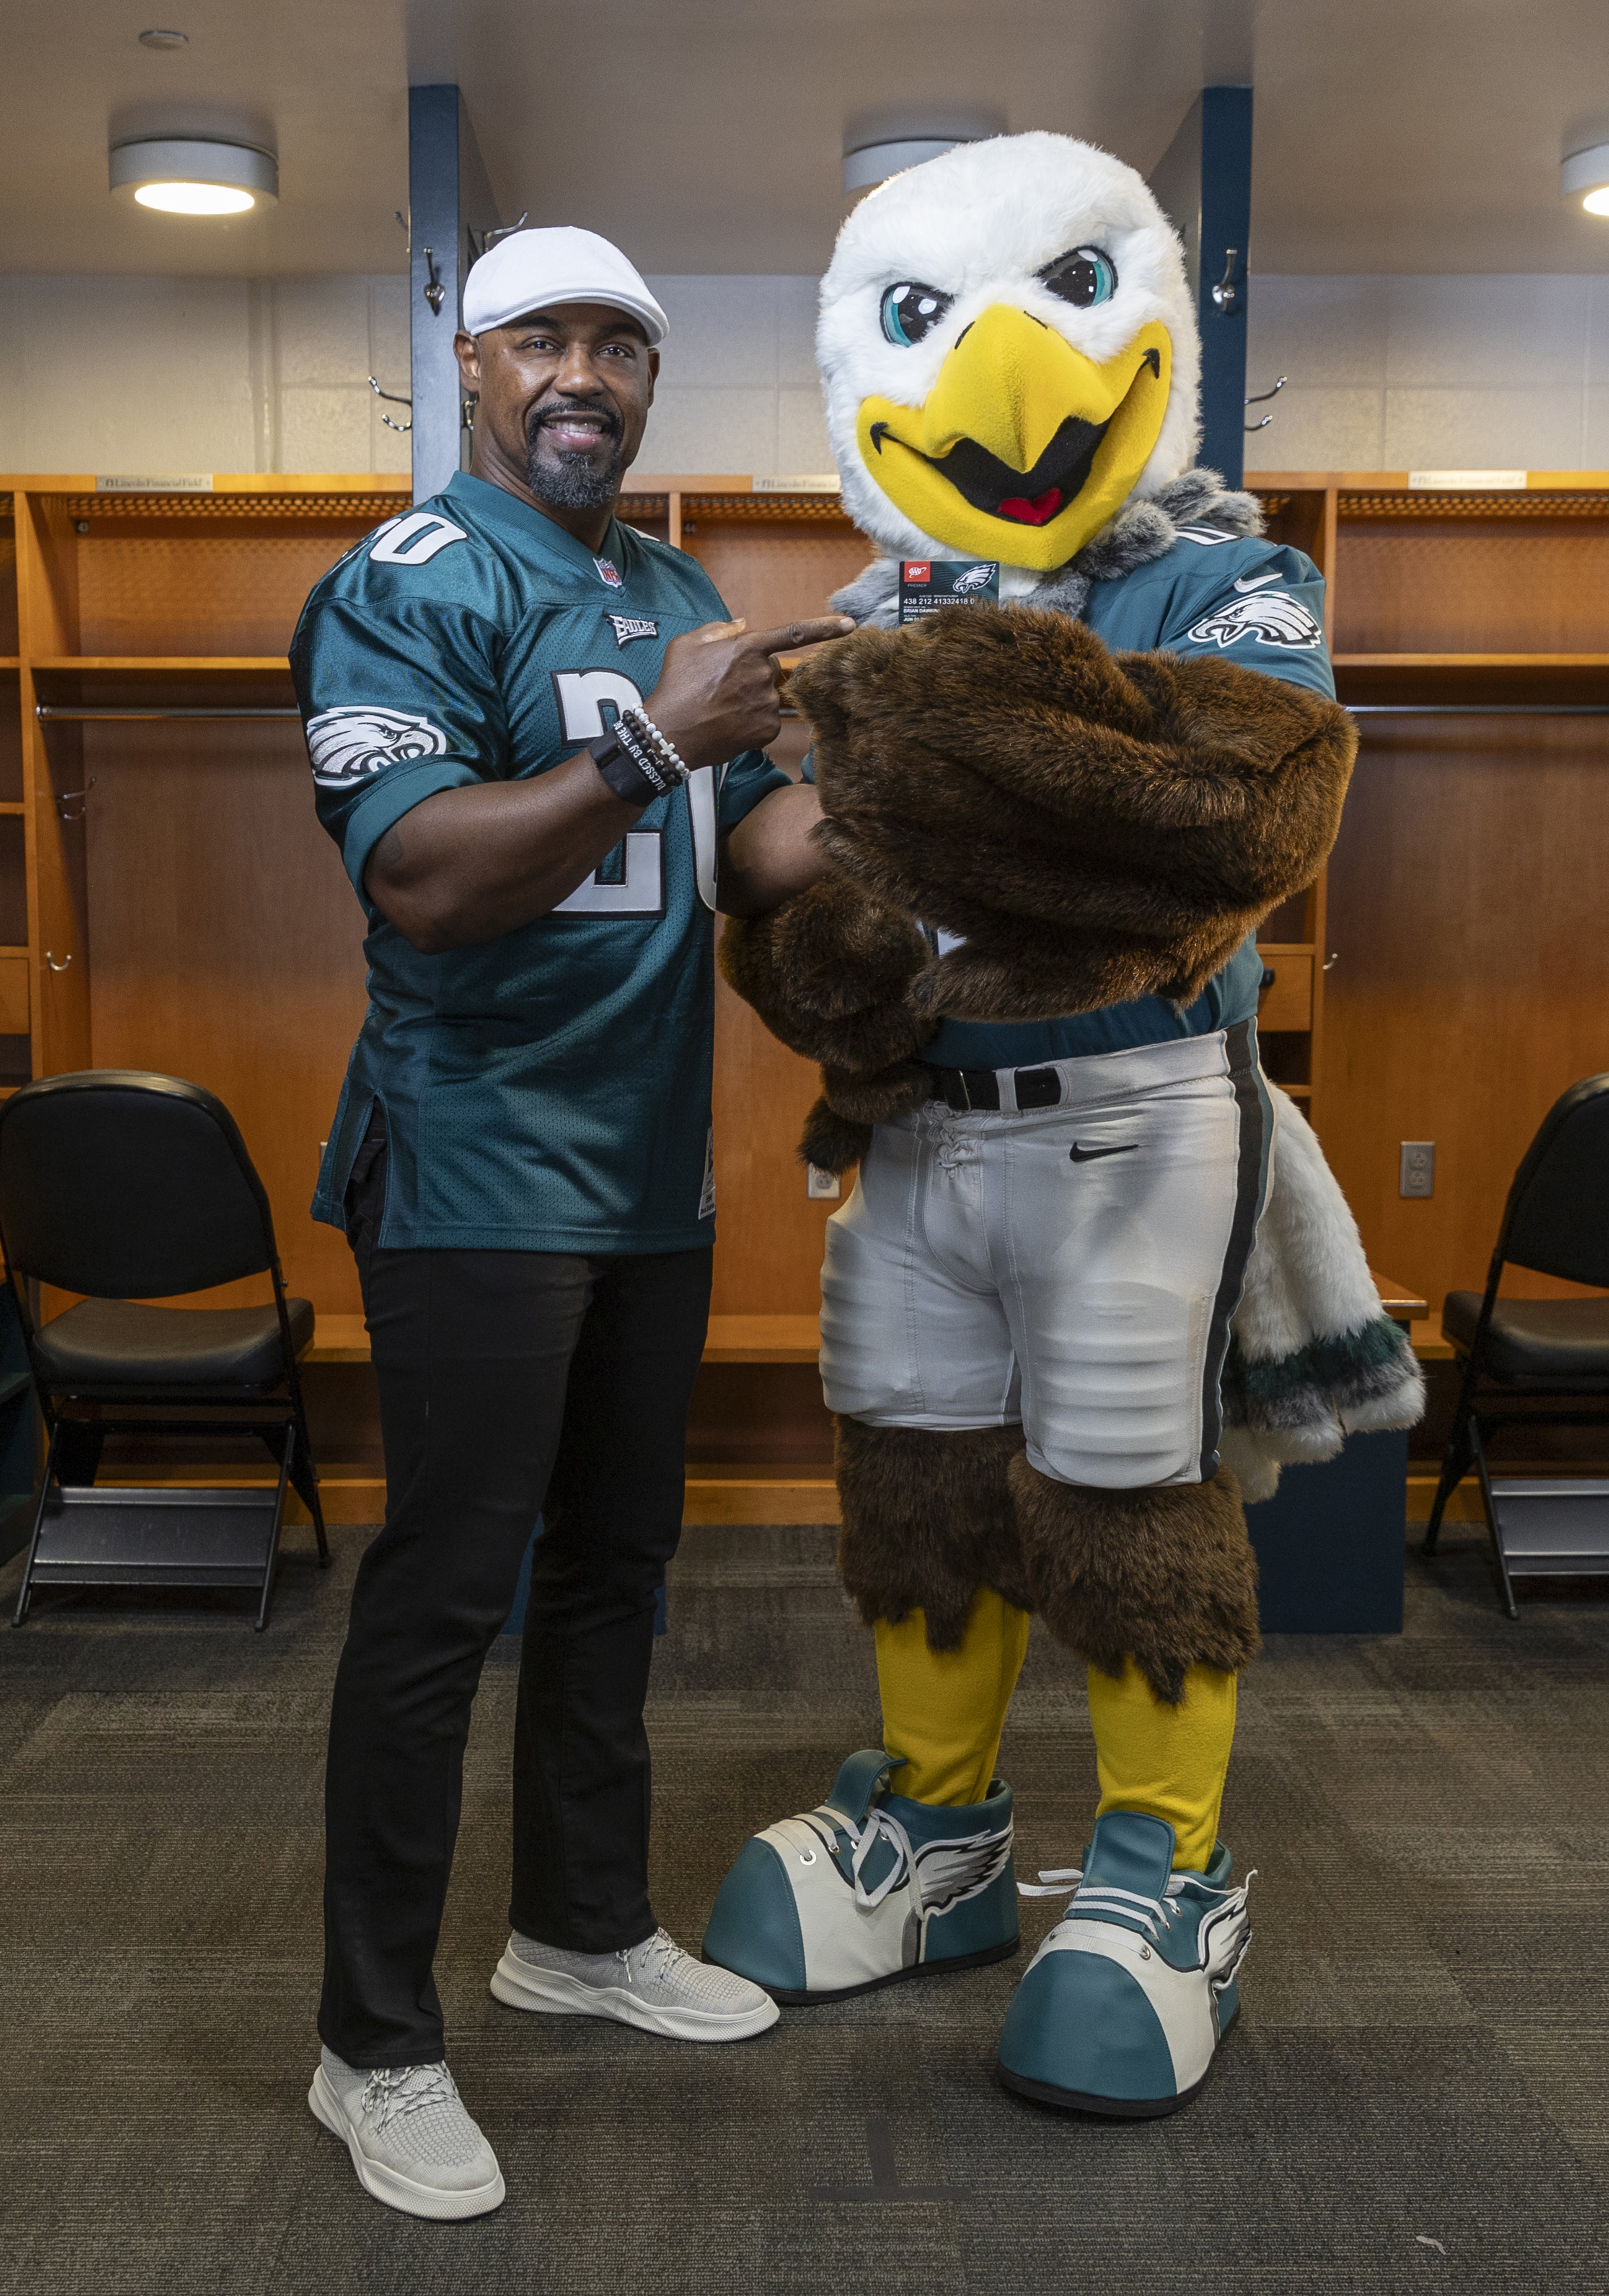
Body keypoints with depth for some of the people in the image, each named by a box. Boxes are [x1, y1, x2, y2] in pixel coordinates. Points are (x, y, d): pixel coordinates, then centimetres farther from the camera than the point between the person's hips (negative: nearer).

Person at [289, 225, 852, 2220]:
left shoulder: (682, 599, 14)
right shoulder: (408, 588, -10)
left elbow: (754, 853, 7)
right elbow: (419, 884, -23)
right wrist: (648, 749, -31)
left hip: (652, 1161, 8)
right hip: (479, 1171, -7)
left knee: (614, 1559, 16)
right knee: (442, 1589, -1)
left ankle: (584, 1924, 34)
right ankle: (376, 2048, 13)